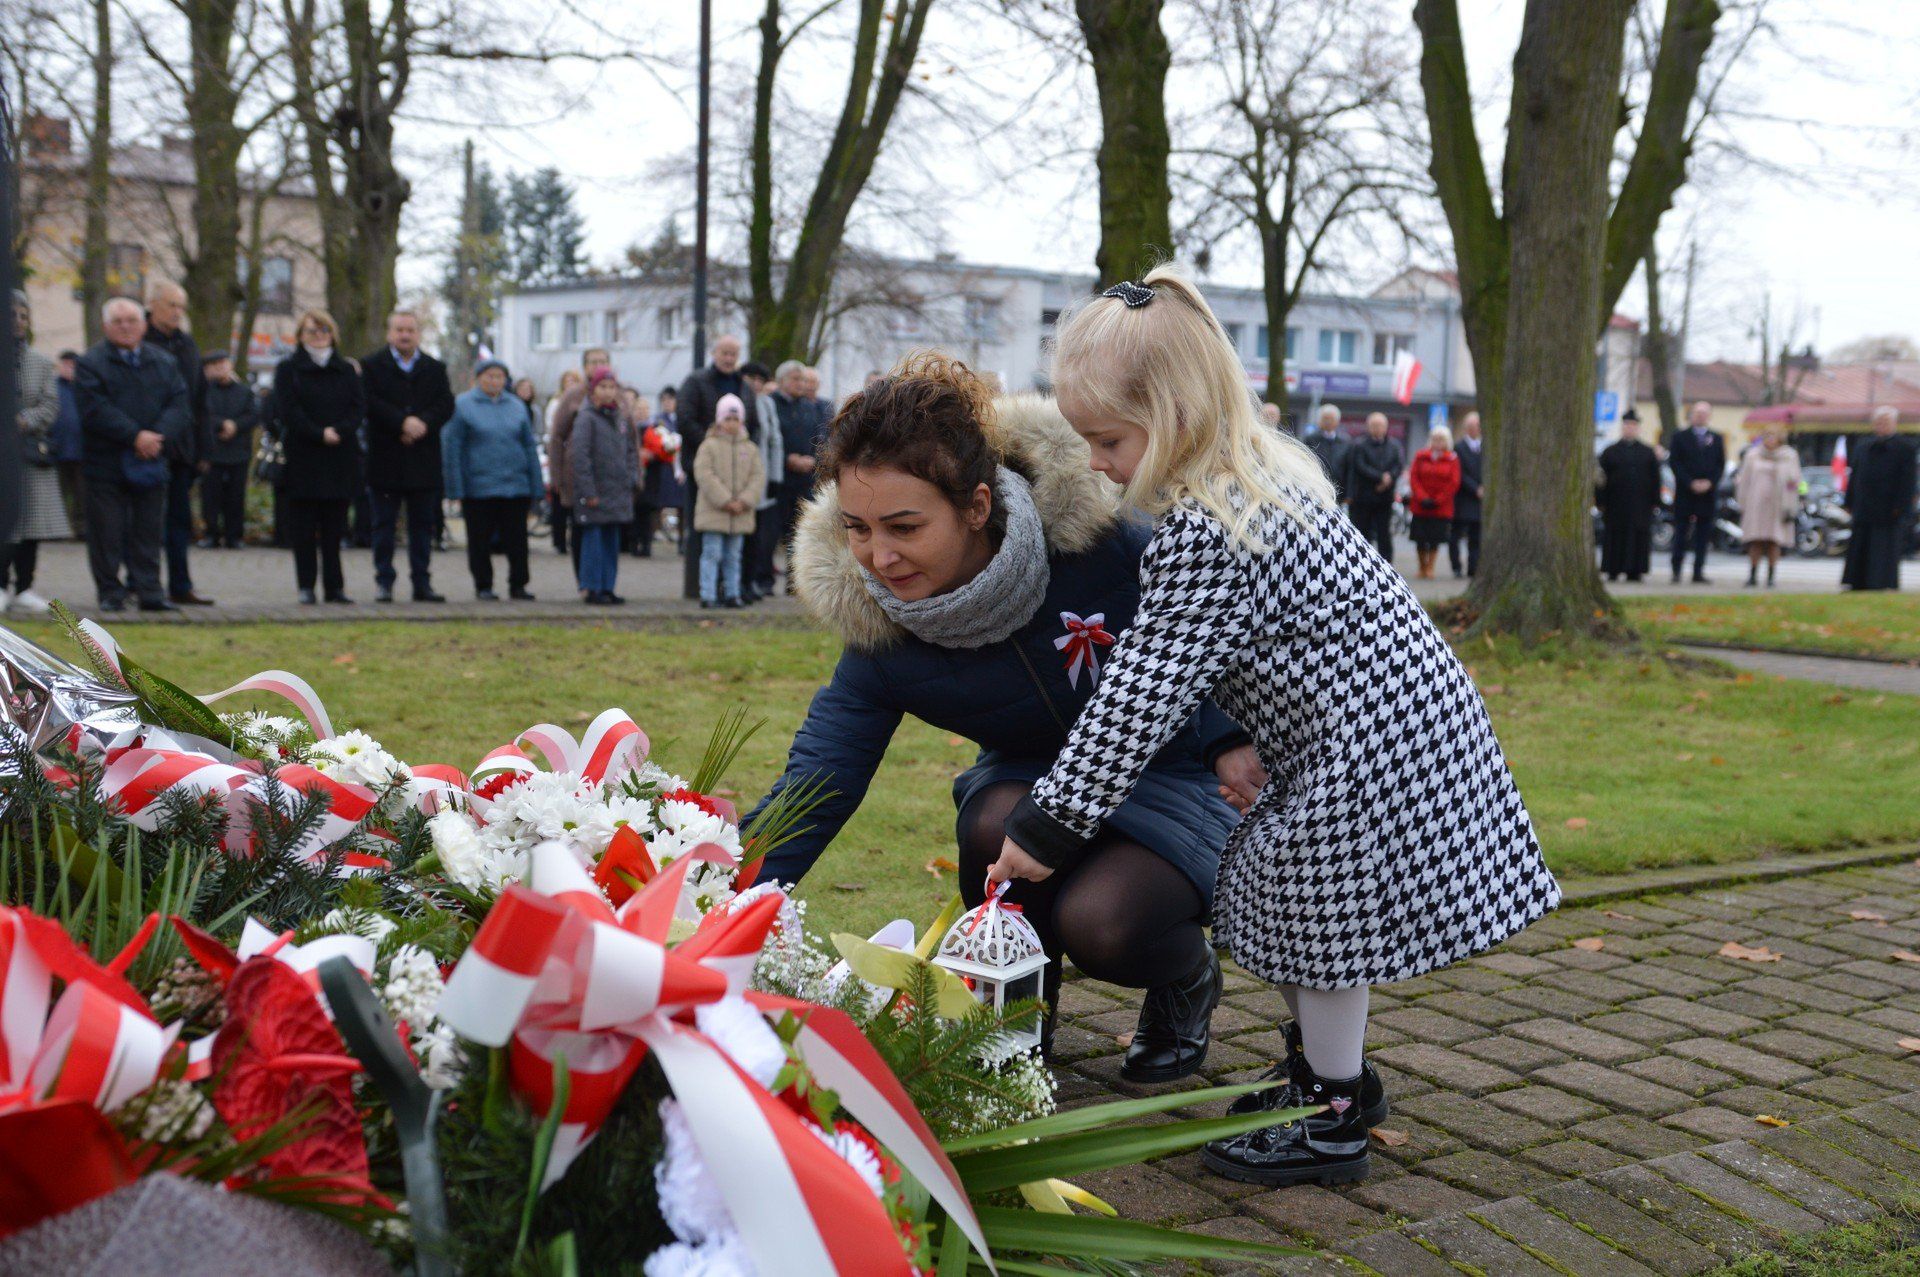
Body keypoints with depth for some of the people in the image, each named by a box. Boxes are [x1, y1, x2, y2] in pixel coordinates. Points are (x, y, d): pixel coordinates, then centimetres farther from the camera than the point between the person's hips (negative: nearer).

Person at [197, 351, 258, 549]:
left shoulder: (245, 391, 9)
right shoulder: (206, 390, 4)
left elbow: (254, 415, 0)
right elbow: (203, 415, -8)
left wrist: (235, 426, -13)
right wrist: (223, 424, -18)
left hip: (238, 453, 1)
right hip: (212, 451, -1)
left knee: (235, 496, 3)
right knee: (210, 494, -3)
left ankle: (234, 535, 10)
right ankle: (212, 534, 4)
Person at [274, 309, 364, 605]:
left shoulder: (346, 370, 14)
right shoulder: (288, 369, 6)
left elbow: (359, 406, 3)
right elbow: (288, 410, -6)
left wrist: (339, 431, -14)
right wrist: (320, 434, -16)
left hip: (340, 458, 2)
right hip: (302, 457, -2)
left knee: (334, 527, 3)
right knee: (304, 527, -1)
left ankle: (334, 586, 5)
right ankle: (306, 586, 3)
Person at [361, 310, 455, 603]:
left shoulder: (435, 368, 12)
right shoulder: (372, 366, 3)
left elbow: (446, 404, 1)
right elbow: (370, 403, -11)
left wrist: (422, 424, -16)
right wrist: (403, 422, -20)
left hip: (423, 461, 3)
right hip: (386, 460, -3)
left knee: (423, 524, 6)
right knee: (384, 524, 2)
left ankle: (422, 583, 12)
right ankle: (384, 582, 6)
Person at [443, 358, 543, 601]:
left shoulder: (516, 406, 10)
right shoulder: (462, 406, -1)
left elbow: (530, 446, 13)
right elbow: (451, 448, -2)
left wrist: (535, 486, 8)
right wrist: (455, 488, -7)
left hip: (516, 488, 3)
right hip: (478, 488, -3)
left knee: (517, 539, 3)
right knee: (480, 541, 4)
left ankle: (518, 585, 11)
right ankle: (483, 586, 14)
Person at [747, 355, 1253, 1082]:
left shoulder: (1094, 531, -28)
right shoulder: (881, 639, -20)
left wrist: (1232, 738, -17)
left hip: (1170, 776, -3)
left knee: (1100, 922, -31)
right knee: (998, 823, -33)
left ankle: (1188, 980, 7)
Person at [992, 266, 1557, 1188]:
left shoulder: (1203, 536, -24)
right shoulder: (1266, 474, 7)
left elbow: (1141, 698, -24)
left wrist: (1051, 824, -19)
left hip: (1365, 747, -10)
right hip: (1404, 707, 10)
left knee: (1320, 909, 1)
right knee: (1300, 898, 19)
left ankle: (1333, 1121, 15)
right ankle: (1326, 1069, 35)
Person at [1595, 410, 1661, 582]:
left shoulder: (1648, 453, 10)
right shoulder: (1610, 452, 8)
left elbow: (1655, 479, 8)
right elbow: (1601, 478, 4)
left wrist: (1655, 502, 1)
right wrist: (1602, 502, -3)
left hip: (1641, 505, 1)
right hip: (1616, 505, -1)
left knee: (1639, 539, -1)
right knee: (1615, 538, 1)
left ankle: (1634, 571, 4)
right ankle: (1613, 571, 7)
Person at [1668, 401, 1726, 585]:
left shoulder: (1716, 439, 11)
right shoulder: (1680, 437, 4)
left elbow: (1721, 465, 7)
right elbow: (1675, 463, -3)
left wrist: (1710, 482, -9)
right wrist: (1690, 483, -13)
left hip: (1708, 492, 2)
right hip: (1685, 493, -2)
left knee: (1703, 534, 2)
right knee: (1681, 533, -1)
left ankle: (1699, 572, 5)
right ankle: (1676, 571, 2)